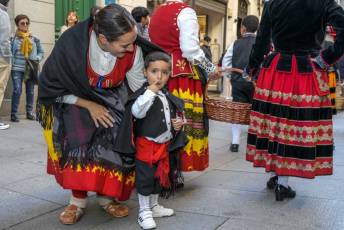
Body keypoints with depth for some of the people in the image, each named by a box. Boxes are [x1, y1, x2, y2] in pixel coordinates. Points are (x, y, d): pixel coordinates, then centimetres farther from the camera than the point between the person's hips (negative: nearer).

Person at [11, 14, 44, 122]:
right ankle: (14, 114, -2)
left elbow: (41, 52, 12)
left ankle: (29, 112, 19)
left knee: (30, 91, 8)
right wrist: (10, 63, -12)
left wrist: (37, 59, -6)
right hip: (17, 69, -3)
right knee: (17, 90, -9)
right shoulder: (13, 38, 0)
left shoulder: (34, 39, 6)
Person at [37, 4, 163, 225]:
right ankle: (78, 199, -5)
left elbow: (141, 89, -12)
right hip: (76, 99, -2)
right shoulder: (71, 44, -33)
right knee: (76, 142, -24)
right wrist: (89, 105, -23)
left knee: (117, 142, -18)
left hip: (112, 102, 2)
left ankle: (107, 196, 3)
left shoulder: (133, 50, -28)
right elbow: (53, 86, -19)